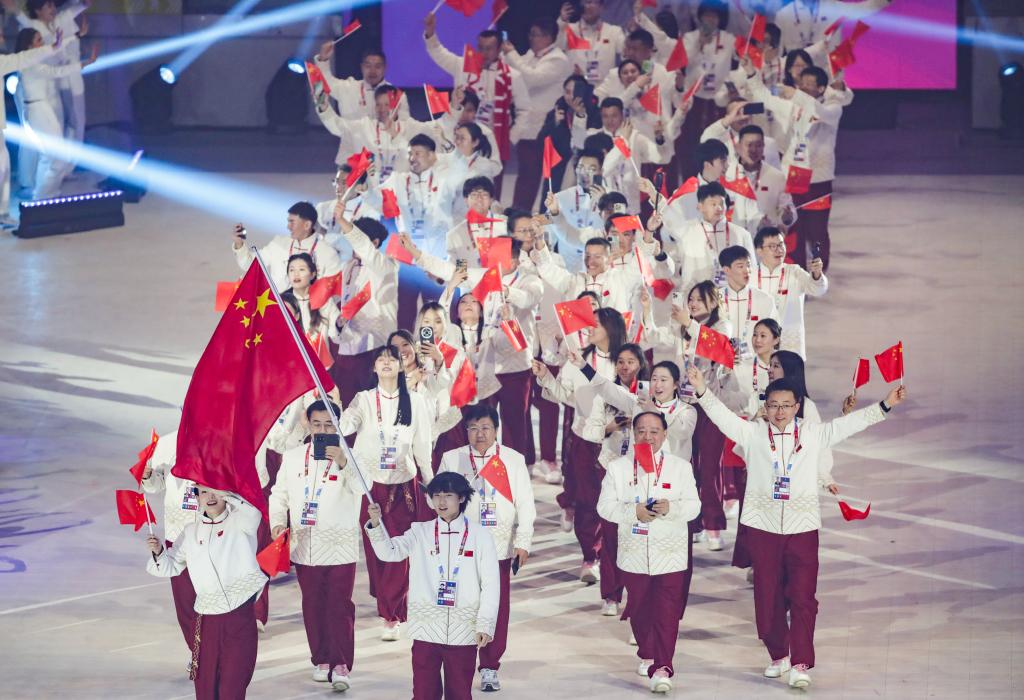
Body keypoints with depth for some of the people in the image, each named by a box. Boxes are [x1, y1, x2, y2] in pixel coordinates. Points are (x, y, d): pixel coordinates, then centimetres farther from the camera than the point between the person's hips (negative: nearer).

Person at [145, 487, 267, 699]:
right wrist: (159, 552, -2)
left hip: (241, 618, -4)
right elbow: (171, 567, 18)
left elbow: (253, 514, -24)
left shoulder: (239, 522, 0)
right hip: (207, 619, 4)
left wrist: (224, 492, -24)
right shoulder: (191, 533, 12)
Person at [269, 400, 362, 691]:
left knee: (340, 605, -8)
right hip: (305, 545, 4)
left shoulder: (348, 457, -4)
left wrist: (342, 463, -35)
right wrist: (277, 522, -1)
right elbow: (279, 494, 15)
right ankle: (322, 660, 21)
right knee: (313, 606, 10)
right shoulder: (293, 457, 8)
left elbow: (362, 486, -21)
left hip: (339, 546, -4)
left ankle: (341, 664, -8)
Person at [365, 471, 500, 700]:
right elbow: (389, 551, -7)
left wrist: (485, 625, -8)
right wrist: (375, 525, -25)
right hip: (426, 629, 1)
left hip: (463, 632, -1)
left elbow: (490, 584, -1)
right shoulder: (420, 533, 6)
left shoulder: (479, 536, 1)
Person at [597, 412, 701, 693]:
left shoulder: (680, 467, 4)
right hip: (634, 552, 2)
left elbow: (693, 506, -1)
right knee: (639, 610, 12)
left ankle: (662, 668, -14)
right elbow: (605, 506, -1)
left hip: (670, 553, -2)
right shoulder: (618, 468, 5)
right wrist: (633, 512, -17)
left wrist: (671, 508, -21)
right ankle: (647, 655, 34)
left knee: (667, 612, -11)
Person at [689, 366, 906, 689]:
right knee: (768, 596, 7)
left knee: (803, 596, -8)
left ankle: (801, 664, -7)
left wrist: (884, 405, -5)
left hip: (802, 526, -1)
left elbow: (850, 423, 4)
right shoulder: (752, 433, 4)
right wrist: (702, 392, -24)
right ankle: (778, 655, 24)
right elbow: (723, 416, -7)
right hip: (763, 526, 1)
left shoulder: (813, 433, 6)